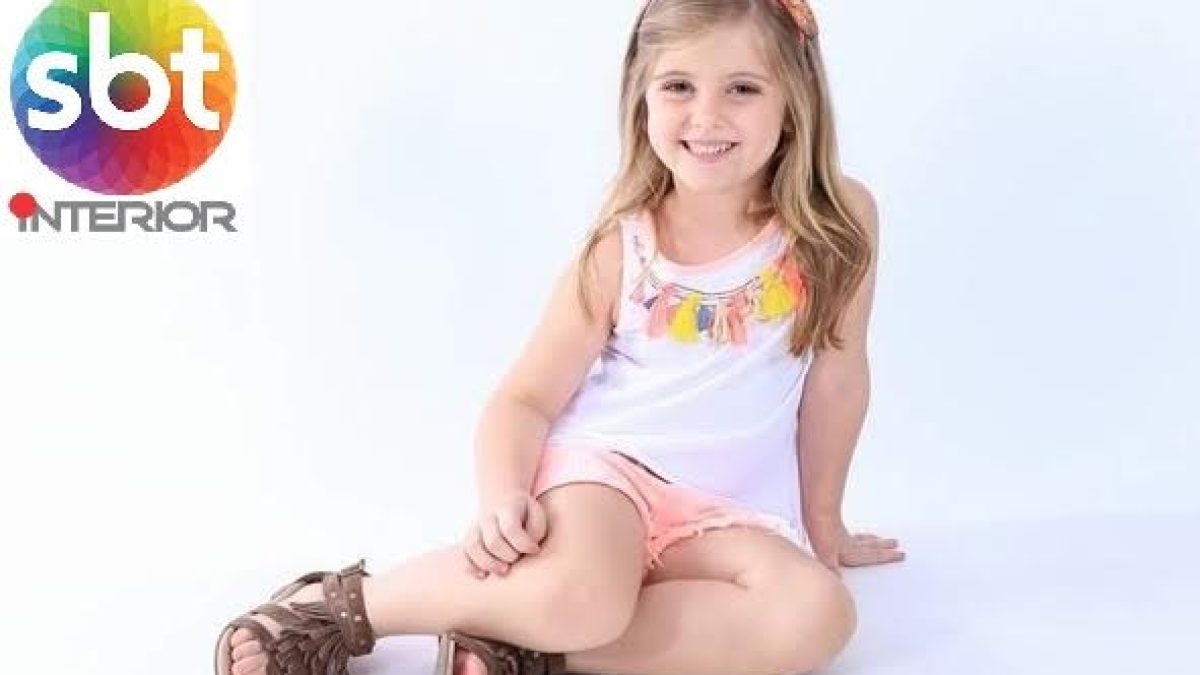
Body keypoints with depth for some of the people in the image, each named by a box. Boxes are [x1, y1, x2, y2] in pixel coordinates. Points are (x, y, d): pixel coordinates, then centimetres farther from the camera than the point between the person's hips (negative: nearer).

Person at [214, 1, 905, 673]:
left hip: (723, 512, 3)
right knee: (574, 598, -36)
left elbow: (836, 378, 5)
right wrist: (502, 498, -23)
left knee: (820, 618, -29)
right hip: (599, 464, -2)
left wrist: (822, 522, 15)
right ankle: (344, 602, -11)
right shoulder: (621, 248, -6)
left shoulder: (839, 221, -6)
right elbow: (525, 398, -2)